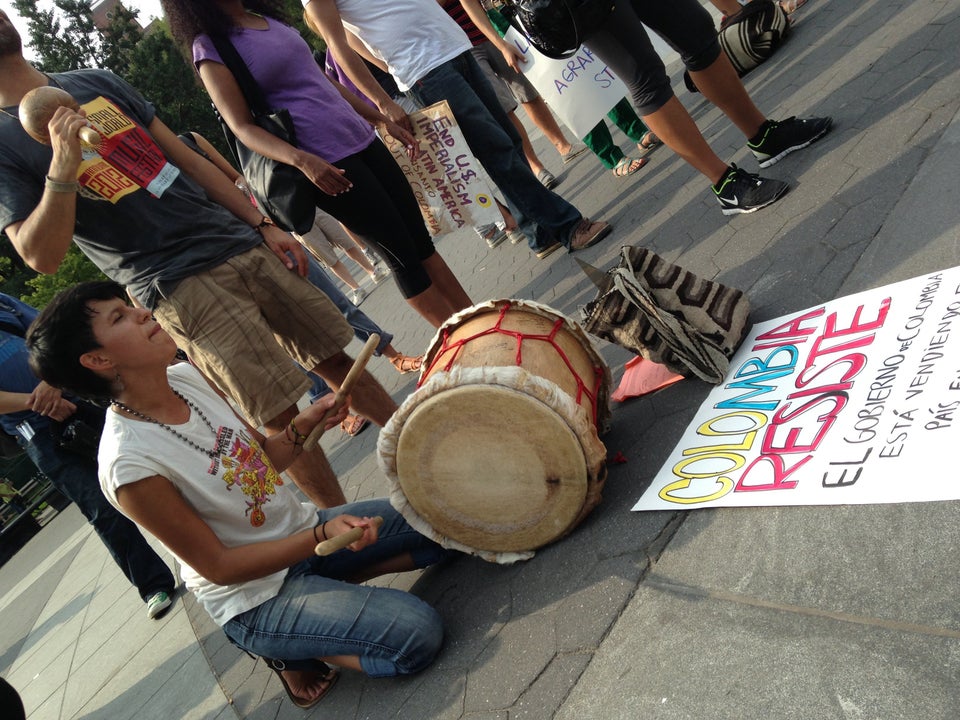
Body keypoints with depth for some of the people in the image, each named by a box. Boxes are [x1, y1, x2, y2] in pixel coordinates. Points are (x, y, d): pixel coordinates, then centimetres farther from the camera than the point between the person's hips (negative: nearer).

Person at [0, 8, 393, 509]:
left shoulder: (95, 82, 15)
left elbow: (187, 159, 16)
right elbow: (41, 256, -10)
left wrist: (263, 224, 11)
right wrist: (62, 167, -24)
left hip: (242, 244, 6)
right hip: (180, 290, -5)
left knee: (336, 359, 7)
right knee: (280, 417, -5)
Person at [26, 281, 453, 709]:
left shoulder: (185, 376, -6)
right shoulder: (130, 464, -26)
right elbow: (218, 566, -19)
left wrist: (305, 424, -13)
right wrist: (321, 537, -28)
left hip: (303, 527, 7)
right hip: (255, 597, -7)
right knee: (417, 634, -20)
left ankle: (336, 578, 9)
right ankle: (289, 651, 2)